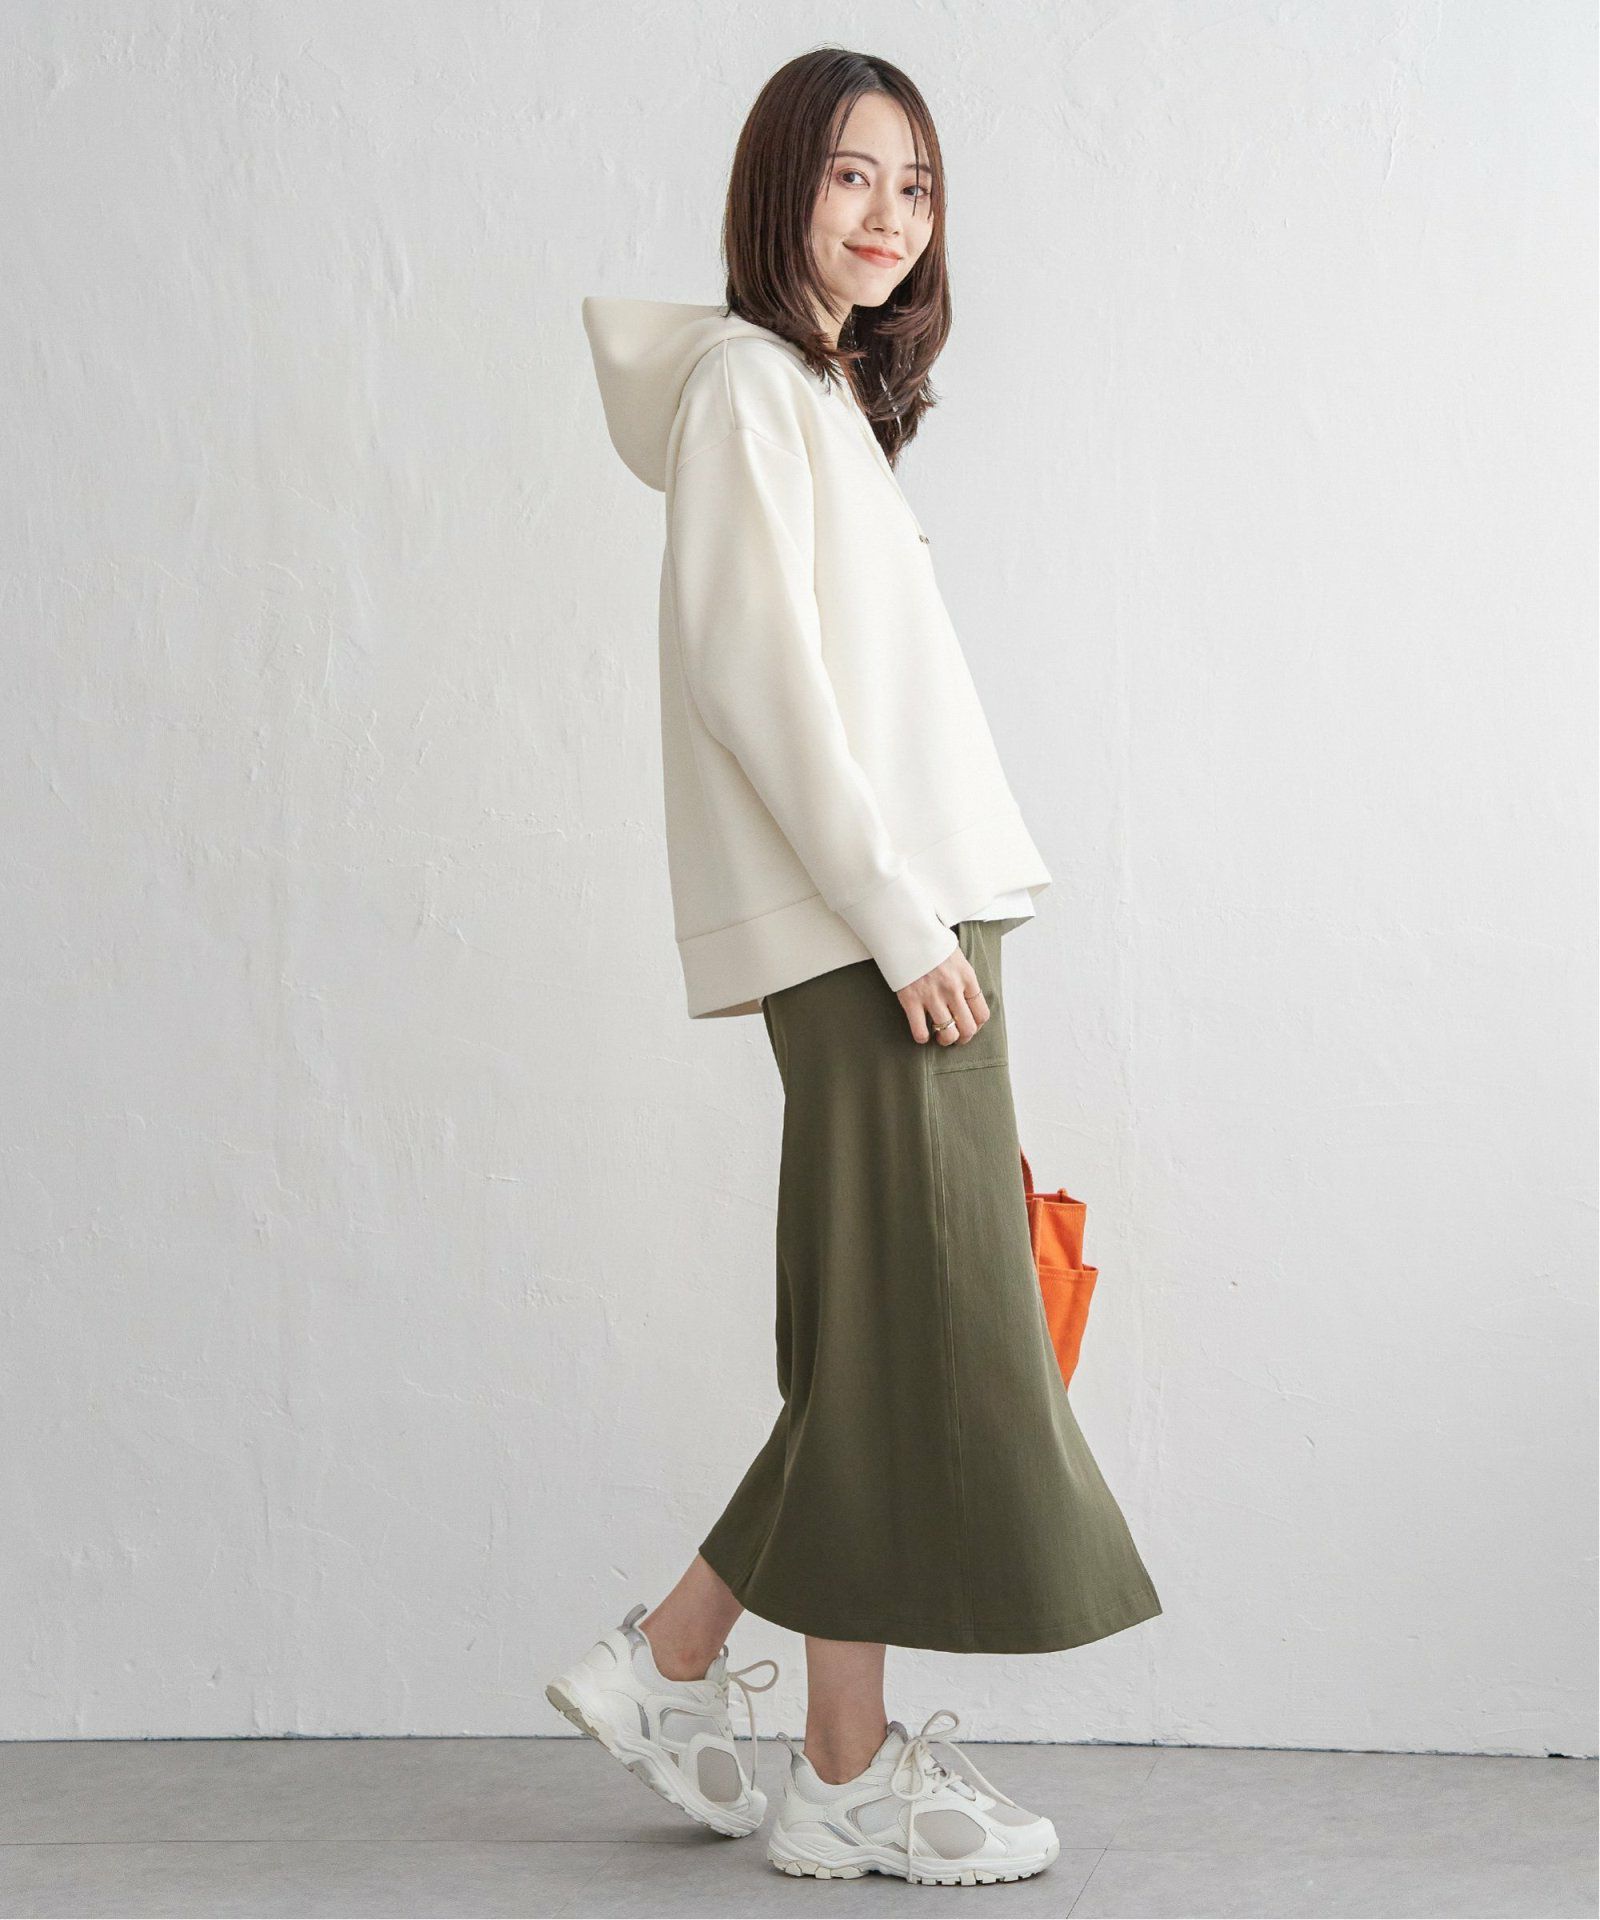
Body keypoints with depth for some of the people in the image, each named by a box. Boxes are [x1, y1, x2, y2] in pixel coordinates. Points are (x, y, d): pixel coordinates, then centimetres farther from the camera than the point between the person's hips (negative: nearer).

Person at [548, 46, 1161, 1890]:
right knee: (912, 1338, -6)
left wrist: (934, 914, 13)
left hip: (908, 920, 9)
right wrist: (898, 919, -18)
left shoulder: (832, 397, 22)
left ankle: (672, 1660, 19)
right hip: (857, 934, -9)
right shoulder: (748, 382, -6)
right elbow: (752, 675, -16)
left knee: (892, 1342, 10)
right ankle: (848, 1777, 3)